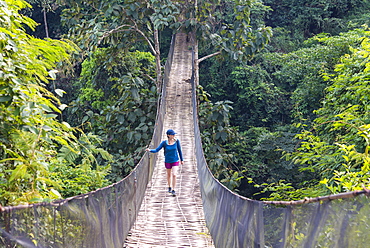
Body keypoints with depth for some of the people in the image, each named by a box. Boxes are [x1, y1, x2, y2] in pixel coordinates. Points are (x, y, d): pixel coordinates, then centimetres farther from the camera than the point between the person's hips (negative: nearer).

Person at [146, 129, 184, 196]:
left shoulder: (176, 141, -10)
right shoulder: (164, 142, -12)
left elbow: (179, 150, 2)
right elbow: (156, 150, -11)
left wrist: (182, 160, 8)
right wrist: (150, 150, -28)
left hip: (175, 161, -1)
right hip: (168, 161, 1)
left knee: (174, 175, -15)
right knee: (169, 175, 17)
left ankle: (173, 190, -7)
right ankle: (170, 187, 40)